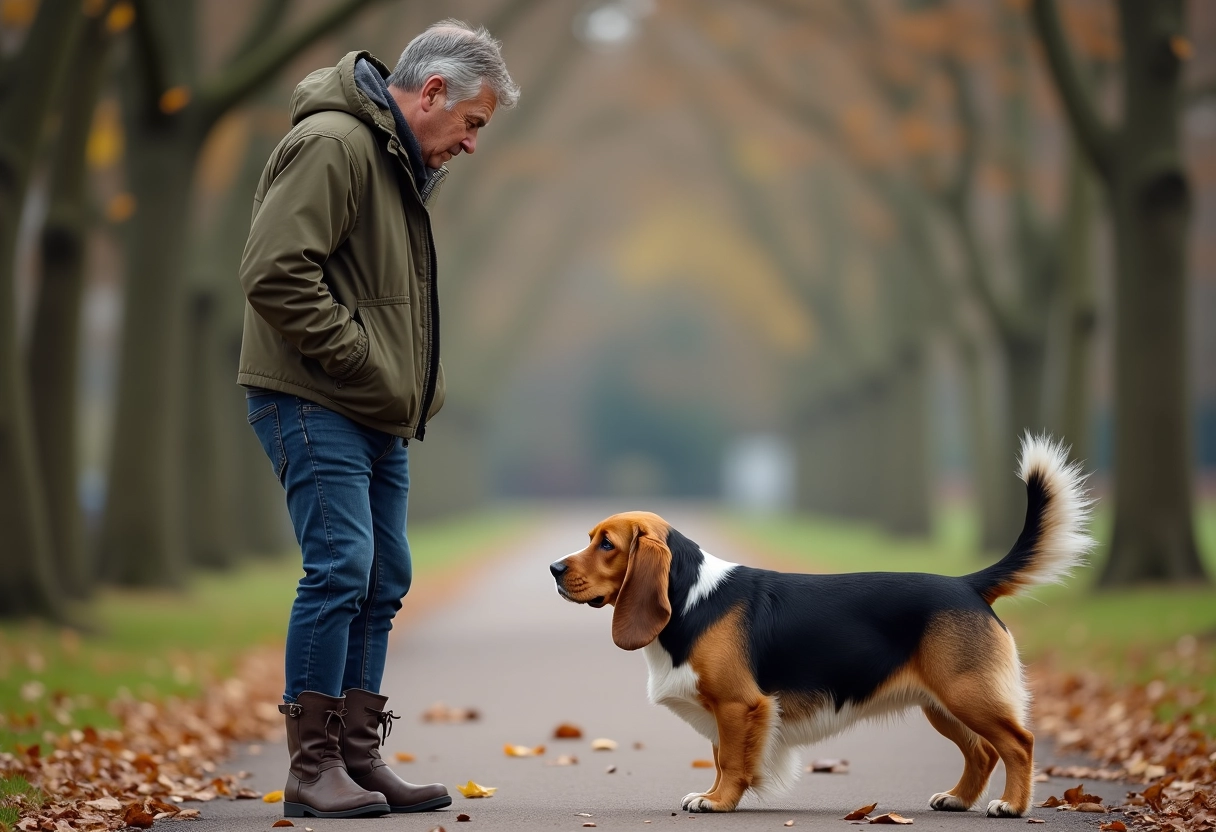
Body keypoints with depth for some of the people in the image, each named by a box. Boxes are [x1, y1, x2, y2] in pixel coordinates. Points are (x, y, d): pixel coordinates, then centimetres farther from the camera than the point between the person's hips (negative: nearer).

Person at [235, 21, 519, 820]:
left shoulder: (402, 161, 19)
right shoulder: (333, 144, -14)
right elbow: (275, 272, -23)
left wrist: (413, 387, 12)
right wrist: (356, 356, -19)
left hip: (378, 415, 10)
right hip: (314, 403, -10)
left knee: (383, 582, 10)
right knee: (341, 568, -14)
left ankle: (359, 759, 16)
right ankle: (312, 769, -8)